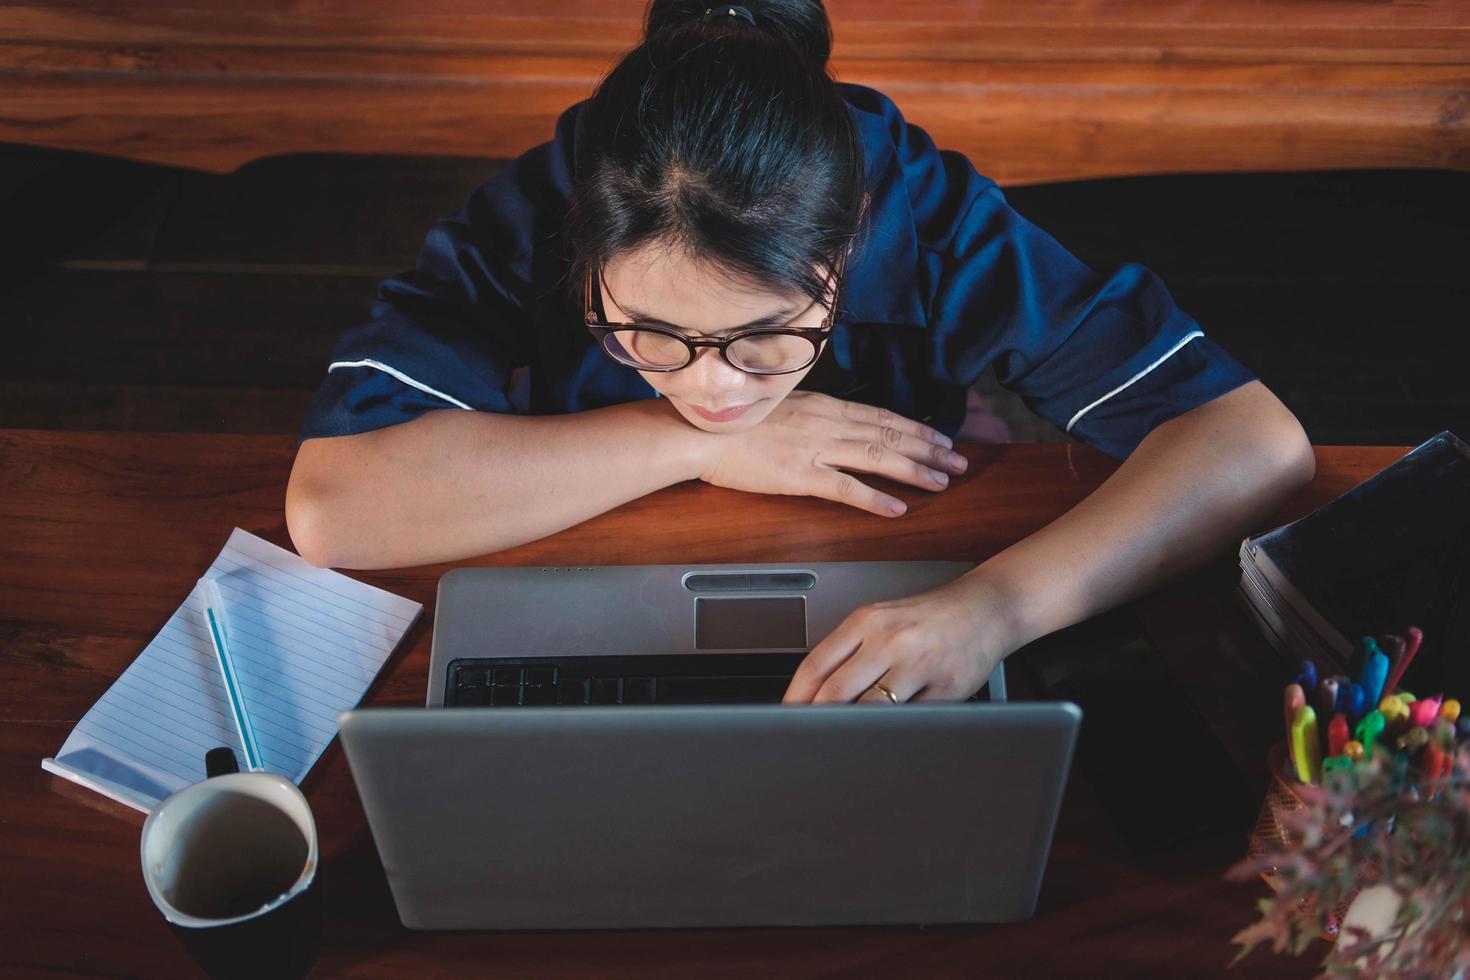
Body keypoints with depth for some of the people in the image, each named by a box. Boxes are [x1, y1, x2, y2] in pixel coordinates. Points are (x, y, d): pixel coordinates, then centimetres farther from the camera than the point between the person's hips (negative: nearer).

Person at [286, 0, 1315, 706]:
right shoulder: (536, 217, -23)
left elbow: (1258, 442, -24)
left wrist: (995, 603, -40)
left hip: (876, 660, 1)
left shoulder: (925, 215, -23)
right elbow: (330, 505, -32)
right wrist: (691, 441, -30)